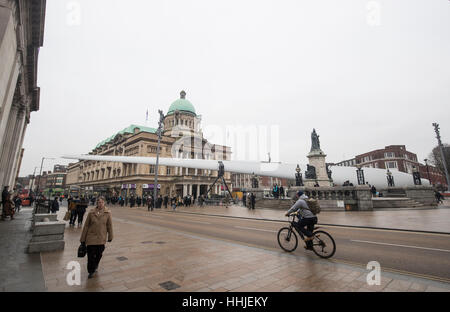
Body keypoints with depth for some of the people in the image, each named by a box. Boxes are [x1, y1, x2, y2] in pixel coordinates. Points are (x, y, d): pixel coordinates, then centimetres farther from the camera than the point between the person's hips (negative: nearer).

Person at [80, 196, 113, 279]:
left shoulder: (107, 213, -6)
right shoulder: (91, 212, -5)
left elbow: (109, 226, 2)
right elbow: (86, 226, 1)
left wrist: (110, 237, 8)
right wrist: (82, 239, 3)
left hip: (101, 238, 0)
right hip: (91, 237, 0)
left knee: (99, 254, 10)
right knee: (91, 255, 3)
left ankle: (95, 265, 42)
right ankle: (91, 271, 26)